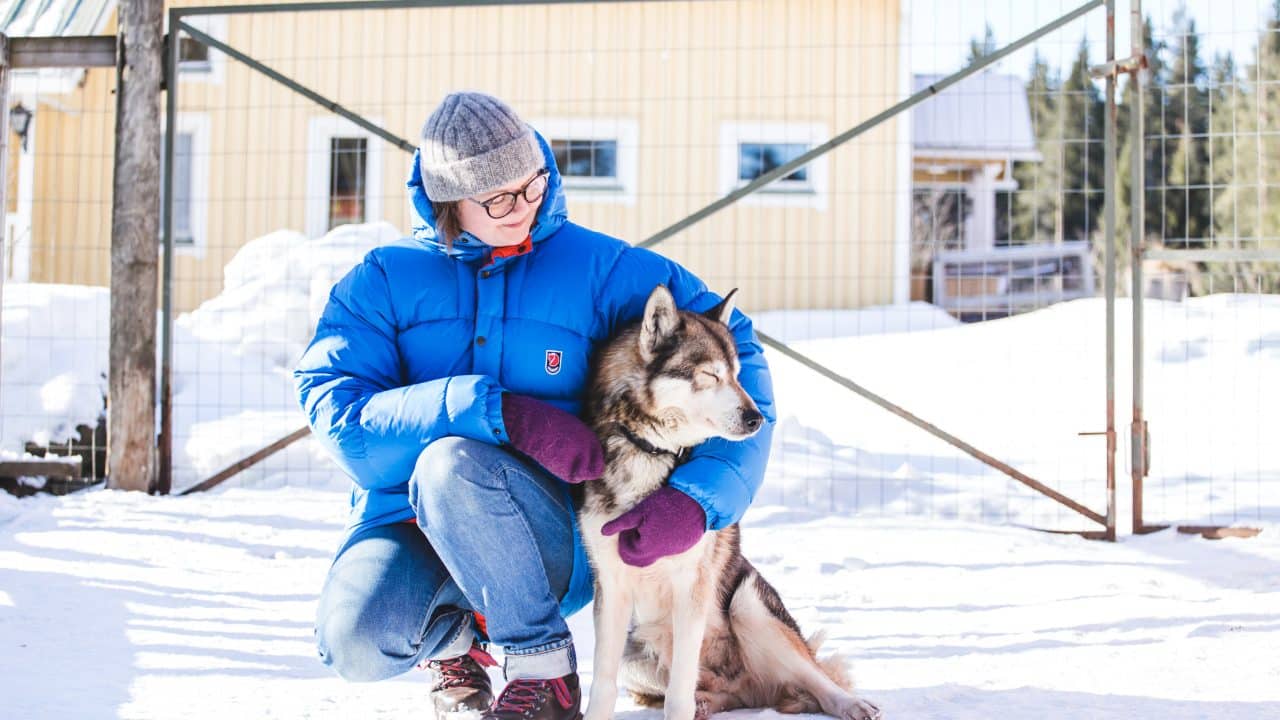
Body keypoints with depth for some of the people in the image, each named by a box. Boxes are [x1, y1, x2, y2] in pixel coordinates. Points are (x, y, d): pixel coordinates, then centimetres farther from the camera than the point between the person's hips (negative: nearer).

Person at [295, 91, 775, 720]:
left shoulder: (602, 269, 0)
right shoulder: (385, 279, 1)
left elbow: (737, 356, -2)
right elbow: (337, 413, -15)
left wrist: (697, 501, -17)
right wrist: (499, 412, -27)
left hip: (548, 538, -1)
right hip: (407, 527, 2)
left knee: (451, 461, -33)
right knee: (355, 641, -30)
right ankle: (450, 633, 8)